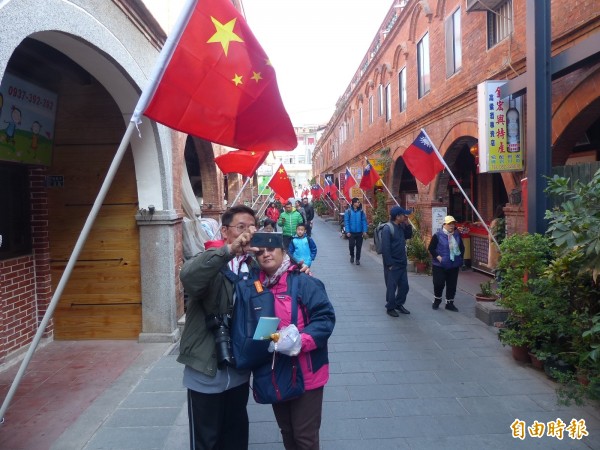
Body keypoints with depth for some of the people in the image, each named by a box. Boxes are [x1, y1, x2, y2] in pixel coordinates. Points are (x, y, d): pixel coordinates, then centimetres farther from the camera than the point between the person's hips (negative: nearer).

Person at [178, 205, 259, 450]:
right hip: (206, 370, -5)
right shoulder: (210, 262, -16)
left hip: (239, 369, 5)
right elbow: (189, 276, -37)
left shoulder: (255, 267, 2)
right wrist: (230, 249, -48)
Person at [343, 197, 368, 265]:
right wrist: (347, 231, -13)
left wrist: (365, 231, -5)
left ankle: (358, 259, 22)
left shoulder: (361, 211, 1)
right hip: (351, 233, -2)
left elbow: (364, 221, 1)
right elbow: (346, 222, -6)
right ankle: (352, 256, 27)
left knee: (359, 246, 7)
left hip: (359, 232, 2)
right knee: (351, 245, -1)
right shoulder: (348, 211, -5)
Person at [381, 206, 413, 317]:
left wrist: (407, 225, 4)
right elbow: (385, 248, -21)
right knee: (391, 287, 4)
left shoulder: (401, 227, 5)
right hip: (392, 265, -8)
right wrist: (389, 264, -19)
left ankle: (399, 304, 33)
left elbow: (408, 236, 22)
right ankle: (390, 308, 20)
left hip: (402, 263, 8)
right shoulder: (387, 229, -19)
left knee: (404, 286, 15)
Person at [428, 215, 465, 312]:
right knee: (439, 283, -4)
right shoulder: (438, 235, -9)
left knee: (452, 285, 8)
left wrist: (460, 256, 7)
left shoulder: (457, 235, 6)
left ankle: (449, 303, 21)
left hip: (454, 265, 4)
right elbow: (431, 248, -7)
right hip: (440, 265, -4)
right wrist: (437, 257, -16)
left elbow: (462, 247, 18)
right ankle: (437, 300, 21)